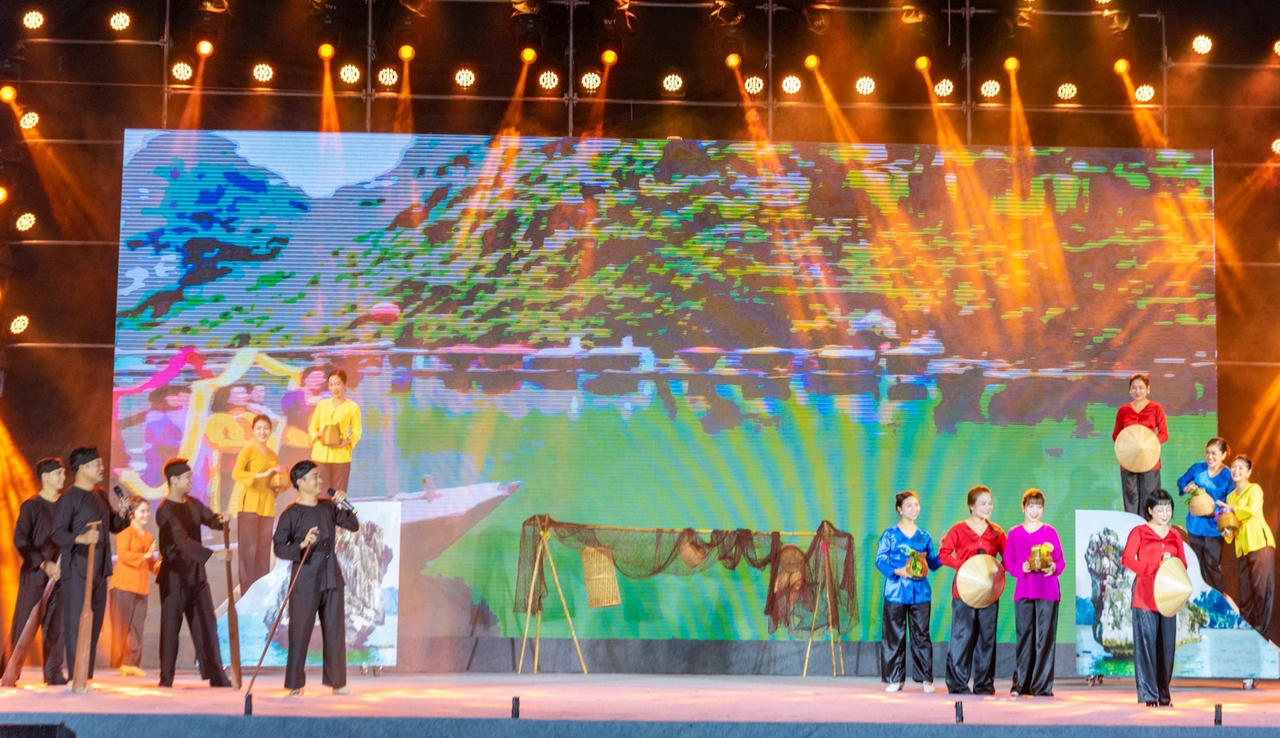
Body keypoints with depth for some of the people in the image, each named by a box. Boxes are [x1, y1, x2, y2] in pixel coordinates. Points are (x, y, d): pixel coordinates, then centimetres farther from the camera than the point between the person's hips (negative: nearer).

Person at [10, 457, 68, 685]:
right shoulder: (31, 506, -1)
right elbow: (20, 540, -8)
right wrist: (44, 563, -17)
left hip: (59, 574, 4)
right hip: (34, 574, -4)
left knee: (57, 626, 1)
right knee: (24, 626, -3)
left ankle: (54, 673, 6)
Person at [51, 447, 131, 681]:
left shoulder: (101, 495, 15)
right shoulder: (69, 498, -9)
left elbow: (114, 526, 22)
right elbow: (58, 533, -16)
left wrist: (123, 514, 2)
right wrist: (81, 538, -32)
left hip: (99, 570, 8)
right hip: (77, 571, -8)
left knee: (95, 625, 10)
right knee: (76, 624, -8)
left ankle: (87, 677, 17)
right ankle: (76, 678, -7)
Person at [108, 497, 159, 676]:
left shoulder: (149, 536, 20)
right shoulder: (126, 532, -2)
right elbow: (123, 554, -15)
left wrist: (158, 564, 2)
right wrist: (144, 556, -20)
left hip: (141, 586, 7)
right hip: (123, 585, -7)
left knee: (137, 626, 3)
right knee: (122, 625, -5)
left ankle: (132, 663, 4)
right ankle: (119, 663, -3)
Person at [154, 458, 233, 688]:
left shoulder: (194, 505, 10)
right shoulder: (165, 511, -14)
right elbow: (183, 541, -25)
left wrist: (222, 520, -9)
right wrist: (213, 555, -34)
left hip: (196, 576, 7)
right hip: (174, 578, -7)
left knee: (206, 624, 4)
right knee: (171, 627, -1)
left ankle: (215, 675, 6)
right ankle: (166, 678, 5)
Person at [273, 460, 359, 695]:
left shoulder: (328, 507, 10)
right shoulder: (291, 514, -6)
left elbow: (353, 526, 6)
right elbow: (279, 548, -9)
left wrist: (344, 506, -8)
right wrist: (302, 545, -24)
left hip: (331, 576, 5)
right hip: (305, 578, -5)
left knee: (335, 631, 7)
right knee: (300, 632, -1)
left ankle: (337, 682, 15)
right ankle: (295, 684, 8)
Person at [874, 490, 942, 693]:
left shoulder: (924, 536, 12)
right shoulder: (890, 535, 3)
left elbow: (932, 564, 14)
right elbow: (880, 560, -3)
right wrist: (898, 571, -19)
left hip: (920, 592, 2)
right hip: (896, 592, -2)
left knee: (921, 635, 3)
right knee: (894, 636, 1)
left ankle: (926, 678, 10)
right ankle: (895, 679, 8)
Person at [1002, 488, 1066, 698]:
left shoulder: (1050, 532, 6)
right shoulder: (1014, 533, 9)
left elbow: (1061, 561, 6)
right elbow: (1008, 562, 6)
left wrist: (1054, 568, -16)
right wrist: (1022, 568, -14)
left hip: (1048, 591, -1)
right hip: (1023, 591, 1)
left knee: (1045, 637, -3)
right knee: (1024, 636, 3)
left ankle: (1042, 686, 0)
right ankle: (1020, 684, 9)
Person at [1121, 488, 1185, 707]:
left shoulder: (1175, 536, 17)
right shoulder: (1139, 532, 3)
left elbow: (1183, 564, 16)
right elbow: (1127, 559, -8)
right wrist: (1155, 568, -16)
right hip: (1145, 595, -4)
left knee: (1167, 644, 2)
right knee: (1146, 642, -7)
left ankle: (1164, 693, 12)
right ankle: (1148, 694, -4)